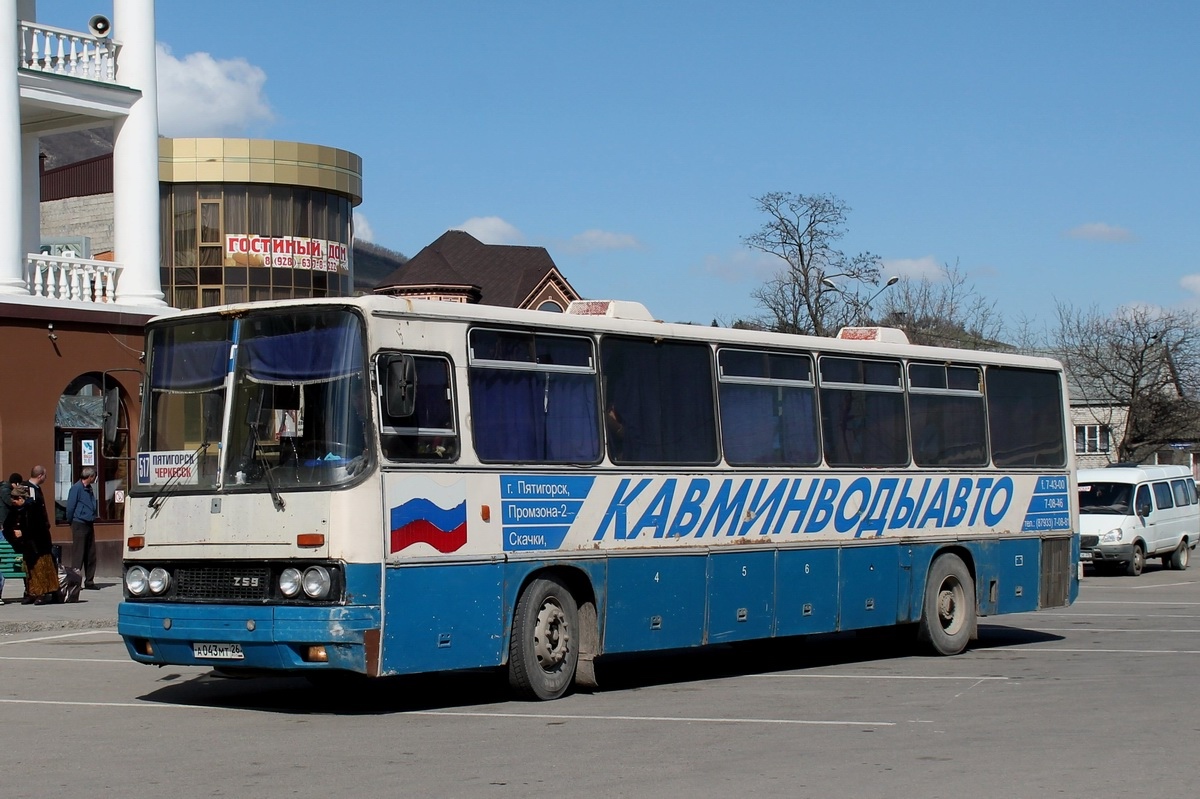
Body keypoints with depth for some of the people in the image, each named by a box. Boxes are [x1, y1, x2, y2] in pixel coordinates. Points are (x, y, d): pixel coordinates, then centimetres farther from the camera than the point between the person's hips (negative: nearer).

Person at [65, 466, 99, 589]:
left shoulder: (88, 489, 15)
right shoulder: (76, 488, -11)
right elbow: (70, 507, -11)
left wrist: (92, 519, 11)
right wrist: (71, 522, -3)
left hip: (89, 524, 8)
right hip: (79, 525, -8)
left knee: (91, 555, 9)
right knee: (78, 554, -7)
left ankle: (89, 581, 14)